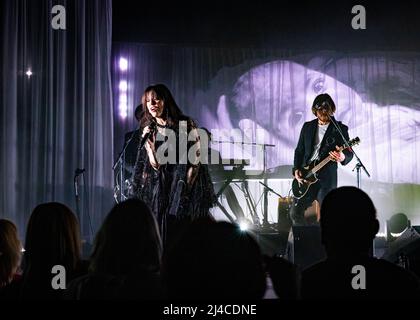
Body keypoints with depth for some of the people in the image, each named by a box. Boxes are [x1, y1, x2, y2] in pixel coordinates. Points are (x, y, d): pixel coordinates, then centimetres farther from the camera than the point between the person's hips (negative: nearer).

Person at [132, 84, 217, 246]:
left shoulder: (186, 124, -1)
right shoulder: (149, 130, 10)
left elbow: (195, 159, -3)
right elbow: (156, 164, 1)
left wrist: (186, 187, -10)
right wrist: (147, 138, -8)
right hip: (161, 189, 3)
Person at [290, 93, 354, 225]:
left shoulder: (340, 129, 1)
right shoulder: (307, 126, 13)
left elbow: (349, 153, -4)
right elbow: (299, 150, 17)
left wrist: (342, 157, -28)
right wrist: (296, 169, 2)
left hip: (327, 178, -4)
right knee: (295, 213, 4)